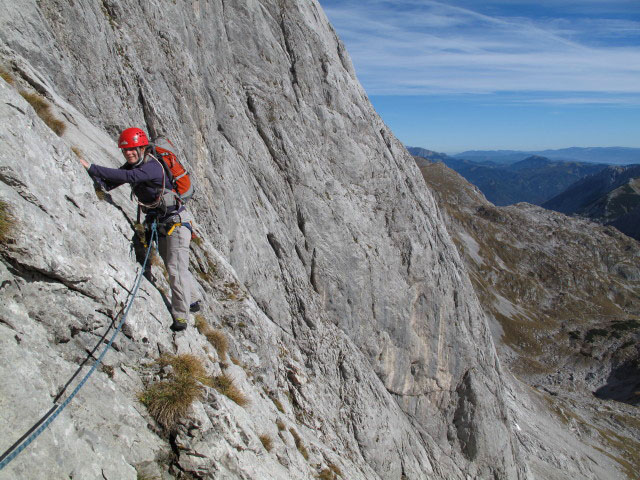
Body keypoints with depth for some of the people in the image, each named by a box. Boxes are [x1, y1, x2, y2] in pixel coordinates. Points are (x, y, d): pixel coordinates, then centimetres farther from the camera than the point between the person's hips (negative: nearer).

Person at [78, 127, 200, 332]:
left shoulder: (152, 166, -23)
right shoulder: (133, 164, 6)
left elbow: (126, 177, -38)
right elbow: (111, 182, 3)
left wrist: (91, 167, -38)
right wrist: (94, 176, -16)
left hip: (176, 220, -10)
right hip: (161, 223, 10)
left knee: (175, 268, -11)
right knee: (172, 266, 17)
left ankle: (180, 317, -6)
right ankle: (192, 301, 33)